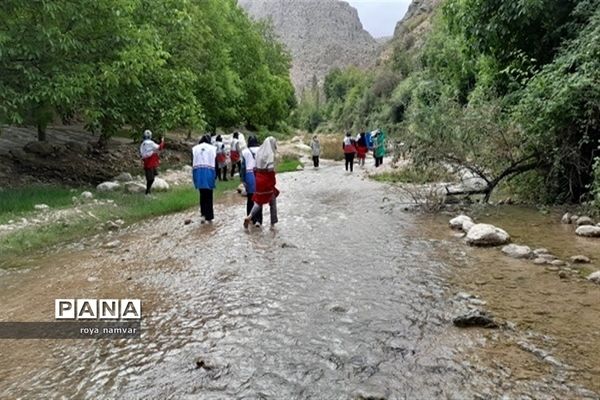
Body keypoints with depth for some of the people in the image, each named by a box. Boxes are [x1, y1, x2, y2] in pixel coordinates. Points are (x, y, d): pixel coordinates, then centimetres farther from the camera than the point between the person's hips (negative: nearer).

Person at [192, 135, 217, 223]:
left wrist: (194, 176, 10)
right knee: (209, 196, 6)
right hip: (209, 173, -2)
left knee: (202, 195, 13)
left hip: (198, 172, 2)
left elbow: (193, 163, 5)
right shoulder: (213, 148, 3)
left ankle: (203, 214, 6)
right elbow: (215, 163, 1)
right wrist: (215, 175, 8)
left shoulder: (195, 148, 7)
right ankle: (209, 216, 9)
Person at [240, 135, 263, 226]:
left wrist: (243, 179, 3)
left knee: (250, 198, 14)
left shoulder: (245, 152, 1)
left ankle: (250, 218, 21)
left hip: (249, 175, 1)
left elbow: (243, 166, -1)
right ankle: (258, 220, -6)